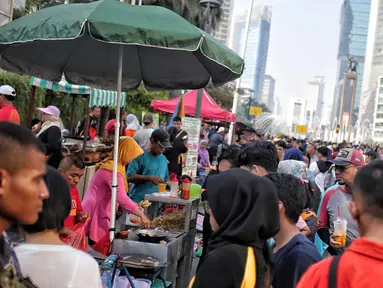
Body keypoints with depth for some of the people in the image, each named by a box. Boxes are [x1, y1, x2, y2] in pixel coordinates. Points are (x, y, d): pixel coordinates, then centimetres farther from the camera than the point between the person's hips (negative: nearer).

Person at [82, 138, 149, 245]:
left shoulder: (108, 164, 14)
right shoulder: (113, 171, -19)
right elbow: (122, 199, -27)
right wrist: (141, 215, -22)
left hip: (97, 211, 10)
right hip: (97, 215, -10)